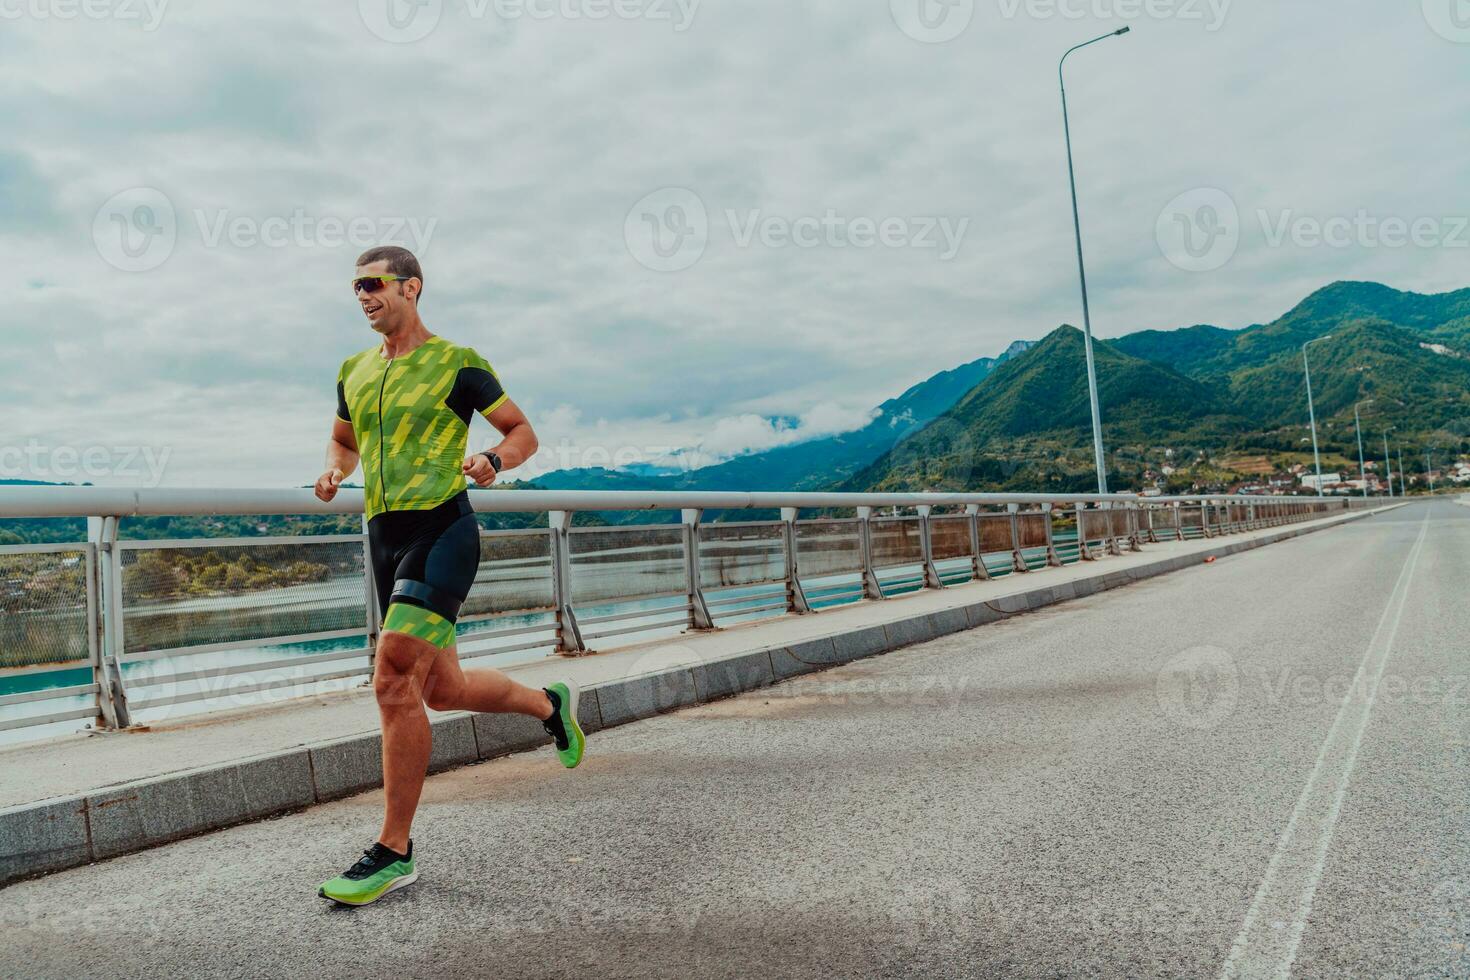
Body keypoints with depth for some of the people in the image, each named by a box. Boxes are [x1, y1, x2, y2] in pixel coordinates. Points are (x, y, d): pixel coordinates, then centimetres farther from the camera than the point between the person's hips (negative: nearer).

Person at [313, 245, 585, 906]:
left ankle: (394, 853, -5)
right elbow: (343, 438, 30)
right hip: (385, 538, 7)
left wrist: (493, 461, -18)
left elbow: (523, 432, 3)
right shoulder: (354, 371, 15)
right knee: (444, 690, 13)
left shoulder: (457, 363, -3)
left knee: (394, 682, -17)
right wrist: (333, 472, 7)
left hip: (442, 532, -7)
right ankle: (549, 703, 41)